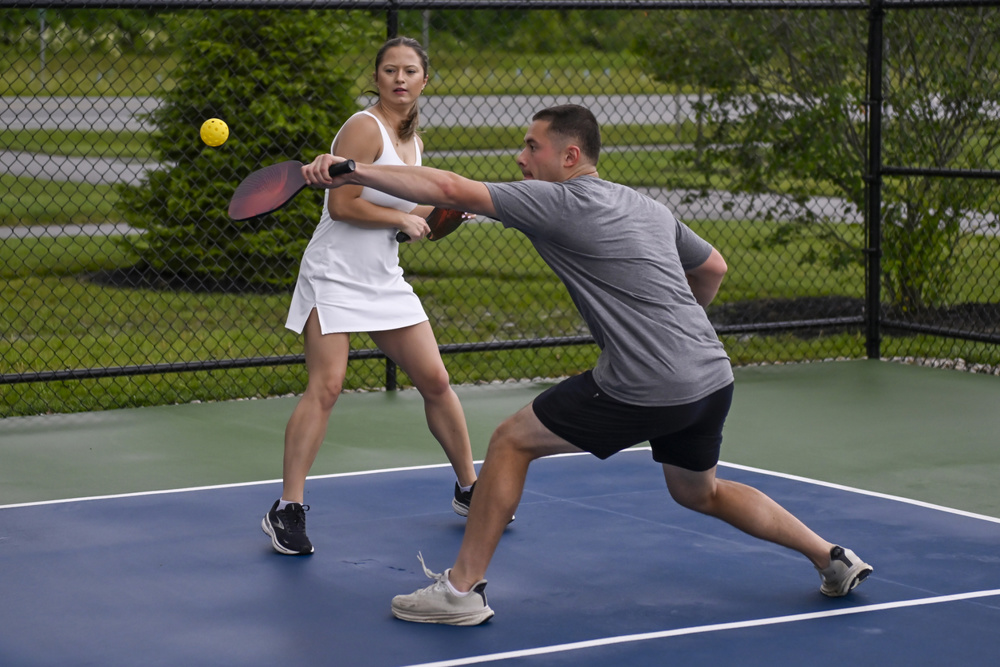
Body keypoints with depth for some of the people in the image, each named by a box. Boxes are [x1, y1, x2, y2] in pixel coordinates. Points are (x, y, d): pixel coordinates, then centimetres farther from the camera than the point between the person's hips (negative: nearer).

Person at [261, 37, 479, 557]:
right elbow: (342, 205, -19)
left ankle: (468, 490, 23)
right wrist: (402, 219, -14)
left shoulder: (411, 138, 12)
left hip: (384, 280, 8)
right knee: (325, 386, -16)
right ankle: (287, 509, -12)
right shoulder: (365, 128, -12)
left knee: (435, 381, 8)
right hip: (335, 275, -8)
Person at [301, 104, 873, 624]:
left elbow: (451, 189, -13)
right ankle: (834, 559, 30)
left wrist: (349, 170, -12)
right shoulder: (650, 208, 17)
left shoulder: (558, 201, -6)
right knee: (699, 492, 31)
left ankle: (463, 588, 7)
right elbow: (714, 268, 27)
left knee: (513, 440, 5)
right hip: (712, 376, 8)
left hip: (644, 388, -8)